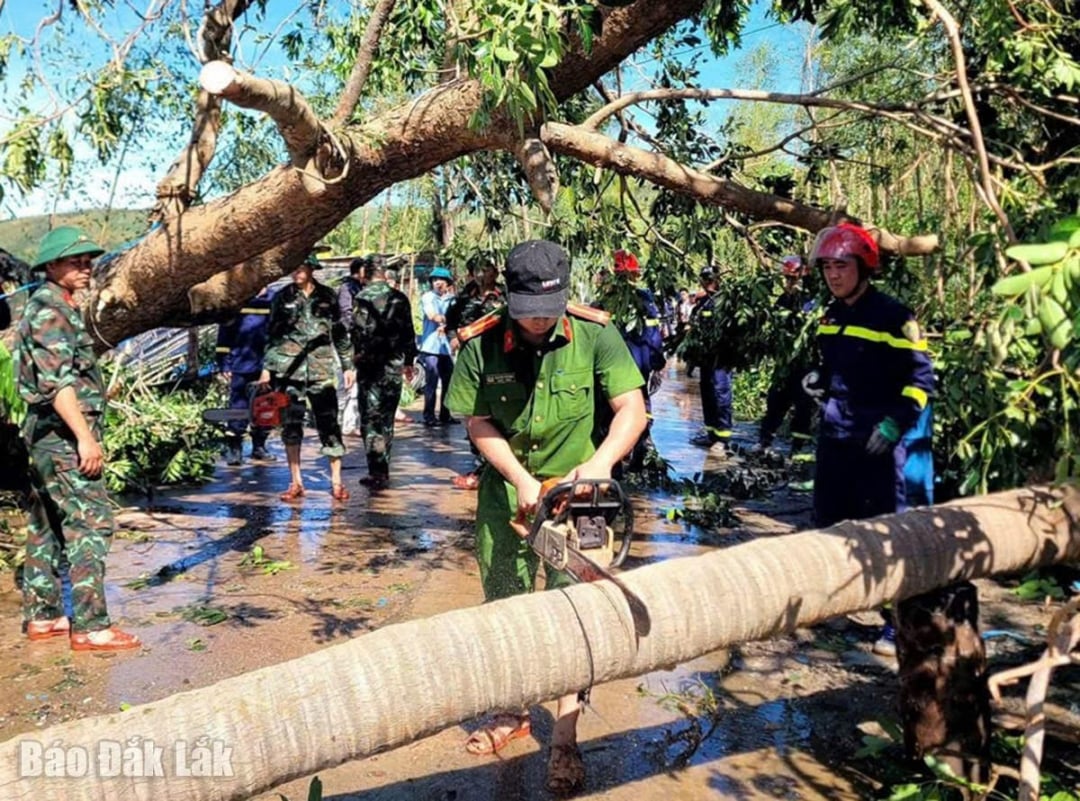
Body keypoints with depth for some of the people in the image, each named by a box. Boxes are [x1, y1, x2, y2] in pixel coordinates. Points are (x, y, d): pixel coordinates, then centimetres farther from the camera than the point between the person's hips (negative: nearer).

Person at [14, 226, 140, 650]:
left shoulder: (60, 308, 18)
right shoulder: (49, 310, -12)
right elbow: (55, 381, -22)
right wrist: (85, 437, -25)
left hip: (51, 436, 11)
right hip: (63, 433, -11)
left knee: (48, 525, 13)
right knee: (90, 524, -11)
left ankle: (42, 616, 21)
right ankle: (90, 626, -9)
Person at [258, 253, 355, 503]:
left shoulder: (328, 296, 6)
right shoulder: (282, 298, 6)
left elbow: (341, 334, 10)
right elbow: (272, 335, 9)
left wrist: (348, 366, 7)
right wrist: (267, 367, 4)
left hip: (321, 370, -1)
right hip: (289, 369, 1)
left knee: (329, 423, -3)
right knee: (291, 424, 3)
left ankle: (336, 481, 4)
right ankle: (295, 482, 11)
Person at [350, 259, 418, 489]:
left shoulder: (360, 299, -5)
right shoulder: (400, 298, 3)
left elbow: (357, 332, -10)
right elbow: (408, 332, 7)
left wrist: (356, 357, -2)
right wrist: (408, 361, 16)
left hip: (369, 364, -3)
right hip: (394, 364, 3)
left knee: (369, 417, 1)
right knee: (386, 417, 13)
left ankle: (377, 471, -6)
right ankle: (382, 470, 17)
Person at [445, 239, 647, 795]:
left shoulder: (594, 335, -15)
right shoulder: (481, 345, -11)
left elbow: (632, 410, -16)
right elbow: (476, 421, -7)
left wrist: (601, 462, -32)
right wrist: (520, 479, -17)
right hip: (506, 494, 2)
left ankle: (565, 741, 12)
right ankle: (513, 713, 36)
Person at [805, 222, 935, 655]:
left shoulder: (892, 315, -10)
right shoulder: (831, 316, 11)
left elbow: (920, 377, -11)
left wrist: (894, 424, -20)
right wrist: (819, 381, 4)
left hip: (877, 440, -7)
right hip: (834, 435, 7)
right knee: (827, 521, 15)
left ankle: (897, 623, 6)